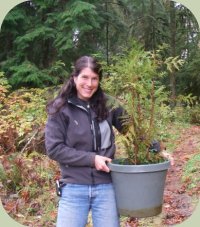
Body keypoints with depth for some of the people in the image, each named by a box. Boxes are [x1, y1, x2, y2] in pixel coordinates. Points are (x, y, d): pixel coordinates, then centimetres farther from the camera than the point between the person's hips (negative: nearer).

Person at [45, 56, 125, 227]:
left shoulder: (107, 105, 1)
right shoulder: (61, 109, -5)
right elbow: (54, 149, -8)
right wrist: (91, 159, -14)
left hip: (105, 187, 2)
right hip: (74, 189, -2)